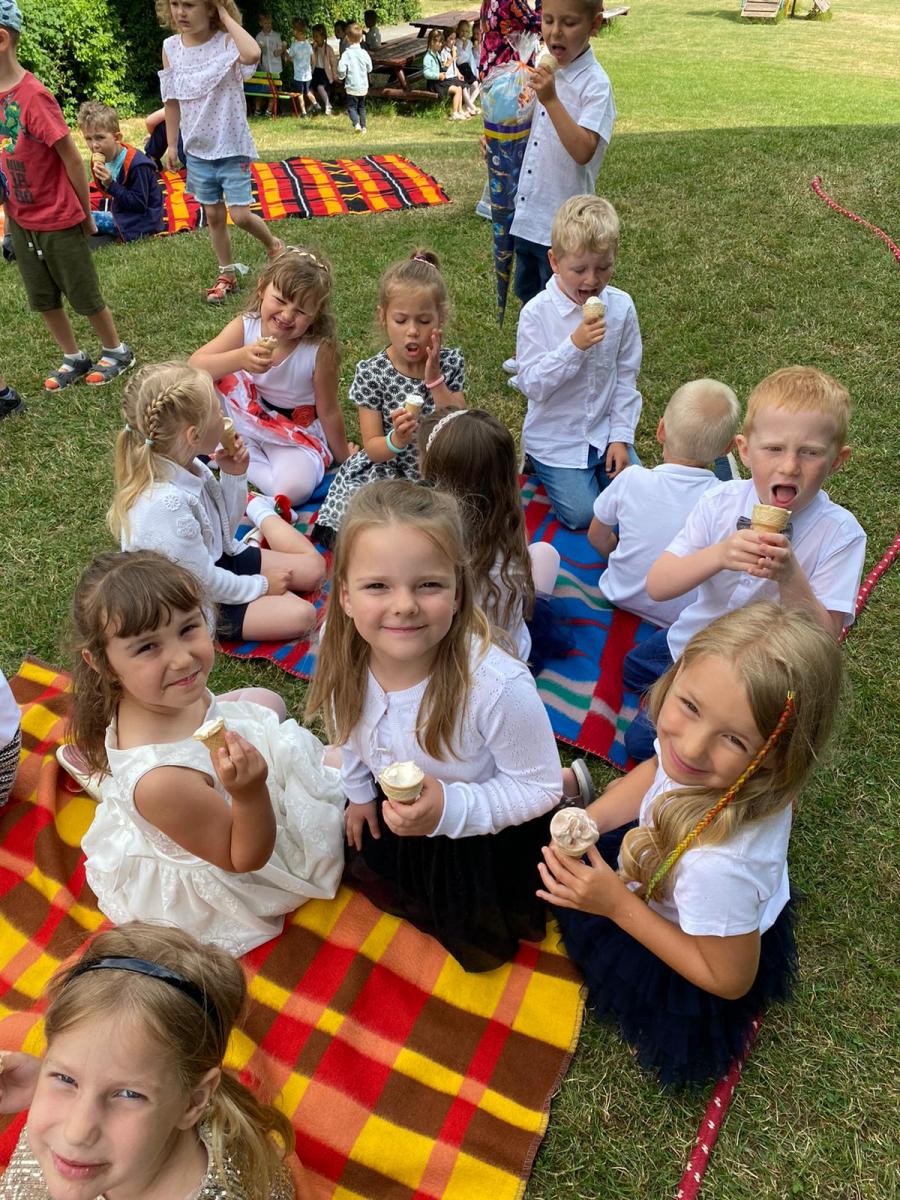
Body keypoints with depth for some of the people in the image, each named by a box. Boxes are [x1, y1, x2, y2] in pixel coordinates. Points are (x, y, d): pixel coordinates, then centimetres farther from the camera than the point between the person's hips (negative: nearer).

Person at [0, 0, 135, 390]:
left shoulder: (33, 97, -21)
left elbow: (72, 158, -17)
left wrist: (86, 214, -9)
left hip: (58, 219, -7)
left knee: (84, 294, 7)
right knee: (43, 299, 13)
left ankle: (117, 351, 26)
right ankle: (73, 358, 28)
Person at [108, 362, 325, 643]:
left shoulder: (188, 466, -10)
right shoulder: (165, 503, -36)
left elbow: (225, 528, 5)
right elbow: (203, 581, -26)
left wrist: (234, 477, -10)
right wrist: (260, 585, -11)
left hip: (218, 559, 8)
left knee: (313, 567, 9)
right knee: (300, 616, -16)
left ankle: (262, 514, 30)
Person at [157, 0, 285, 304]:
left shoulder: (227, 43, -15)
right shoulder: (171, 47, -1)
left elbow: (252, 54, -39)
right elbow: (172, 100, 8)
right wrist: (171, 144, 10)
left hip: (232, 148, -5)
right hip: (197, 150, 5)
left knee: (240, 215, -7)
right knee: (214, 216, 12)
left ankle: (273, 245, 24)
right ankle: (227, 276, 27)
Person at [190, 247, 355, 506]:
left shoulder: (320, 349, -24)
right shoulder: (244, 327, -17)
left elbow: (328, 411, -12)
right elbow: (195, 366, -27)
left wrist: (344, 459, -2)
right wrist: (239, 358, -45)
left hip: (294, 434, -2)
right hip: (242, 417, 3)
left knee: (295, 488, -32)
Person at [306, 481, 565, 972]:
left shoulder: (500, 686, -42)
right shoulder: (345, 658, -26)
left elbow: (538, 787, -26)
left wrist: (450, 810, -38)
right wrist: (360, 793, 11)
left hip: (488, 835, -4)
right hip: (397, 811, 4)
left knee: (479, 947, 17)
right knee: (369, 872, 31)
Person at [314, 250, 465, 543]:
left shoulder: (451, 363, -3)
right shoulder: (371, 373, -10)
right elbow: (372, 449, -10)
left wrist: (434, 381, -17)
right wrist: (396, 440, -33)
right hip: (384, 473, -2)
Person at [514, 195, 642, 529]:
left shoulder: (621, 306, -5)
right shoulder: (536, 313, -16)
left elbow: (626, 378, 2)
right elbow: (532, 385, -19)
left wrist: (621, 437, -4)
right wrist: (574, 345, -30)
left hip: (604, 433, 4)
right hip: (556, 437, -3)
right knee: (582, 514, -10)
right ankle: (540, 469, 18)